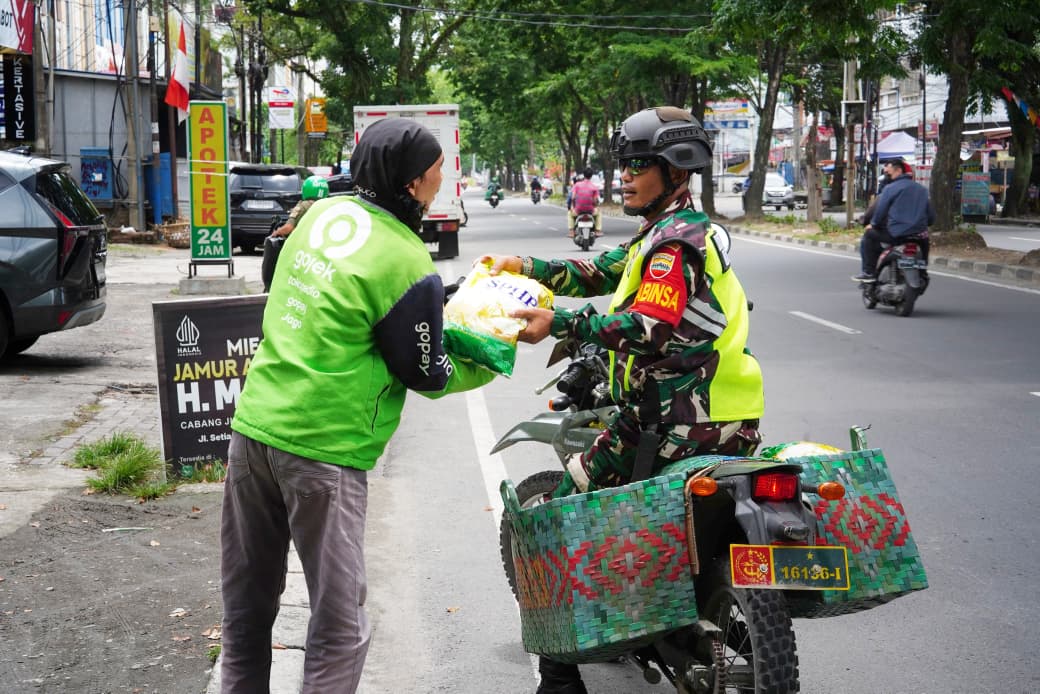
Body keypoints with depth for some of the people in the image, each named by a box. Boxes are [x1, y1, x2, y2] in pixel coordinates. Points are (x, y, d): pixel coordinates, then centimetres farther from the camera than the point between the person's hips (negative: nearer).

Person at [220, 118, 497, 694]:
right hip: (322, 451, -7)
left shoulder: (322, 212, 6)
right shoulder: (407, 263, -14)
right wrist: (486, 368, 16)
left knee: (247, 602, 17)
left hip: (253, 426, 7)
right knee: (339, 623, 2)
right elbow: (427, 376, -5)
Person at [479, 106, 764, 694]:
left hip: (683, 423, -11)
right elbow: (601, 273, 20)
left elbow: (651, 329, -23)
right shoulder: (676, 230, 19)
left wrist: (560, 324, -23)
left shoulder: (675, 240, -13)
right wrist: (527, 267, 9)